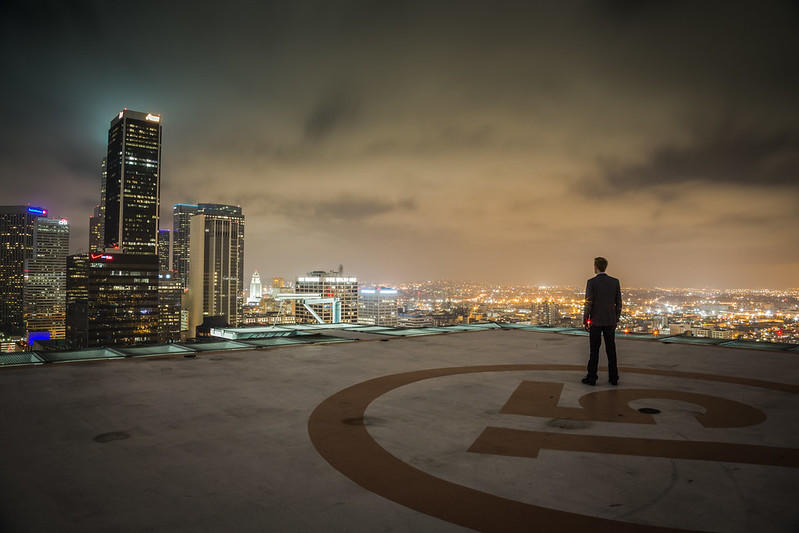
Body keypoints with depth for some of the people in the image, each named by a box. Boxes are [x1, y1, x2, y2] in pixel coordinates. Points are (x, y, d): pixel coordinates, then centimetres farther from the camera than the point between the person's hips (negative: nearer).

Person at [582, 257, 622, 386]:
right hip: (610, 321, 4)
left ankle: (591, 378, 6)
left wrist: (585, 321, -5)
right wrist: (616, 319, 15)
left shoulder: (591, 282, -11)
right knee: (611, 350, 10)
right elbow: (618, 303, 5)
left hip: (596, 321, -4)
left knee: (594, 350, 2)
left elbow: (588, 303, -13)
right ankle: (613, 378, 14)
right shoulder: (615, 282, 2)